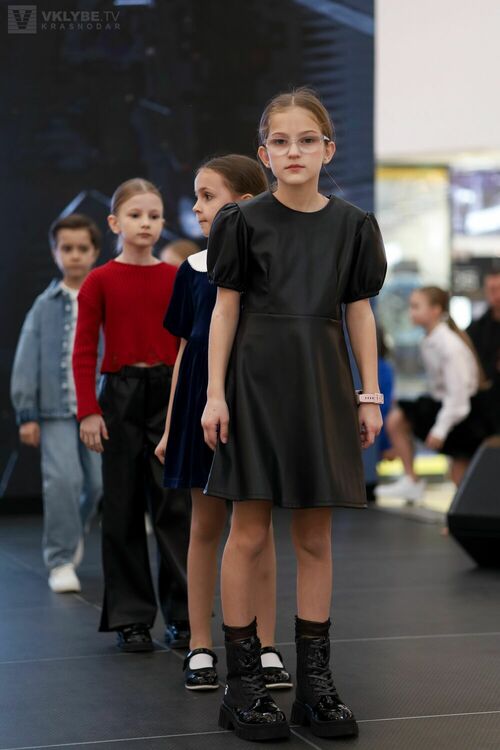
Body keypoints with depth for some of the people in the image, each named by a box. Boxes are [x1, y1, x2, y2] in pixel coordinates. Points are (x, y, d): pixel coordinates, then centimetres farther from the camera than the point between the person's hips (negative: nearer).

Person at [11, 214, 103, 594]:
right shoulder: (45, 306, 3)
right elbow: (27, 362, 3)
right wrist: (26, 414, -1)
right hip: (56, 412, -1)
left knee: (98, 483, 6)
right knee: (62, 480, -13)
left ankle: (74, 532, 36)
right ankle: (61, 560, -2)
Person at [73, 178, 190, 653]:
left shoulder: (177, 279, 5)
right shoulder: (100, 281, 0)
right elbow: (84, 352, -2)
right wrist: (88, 410, -9)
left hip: (169, 393, 1)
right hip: (120, 395, -1)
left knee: (175, 505, 0)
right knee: (123, 507, 4)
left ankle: (183, 614, 9)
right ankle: (130, 618, 12)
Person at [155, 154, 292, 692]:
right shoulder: (195, 269, 5)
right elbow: (186, 351, 9)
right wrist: (170, 426, 7)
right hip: (202, 406, 2)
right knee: (205, 526, 6)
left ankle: (265, 648, 14)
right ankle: (200, 648, 15)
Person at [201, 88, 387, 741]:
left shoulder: (351, 225, 6)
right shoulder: (245, 220, 0)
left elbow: (359, 312, 9)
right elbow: (226, 309, 0)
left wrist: (371, 395, 6)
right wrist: (215, 393, -5)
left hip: (323, 385, 3)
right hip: (257, 379, -2)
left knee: (315, 536, 7)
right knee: (249, 532, -1)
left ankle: (315, 680, 15)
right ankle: (243, 682, 7)